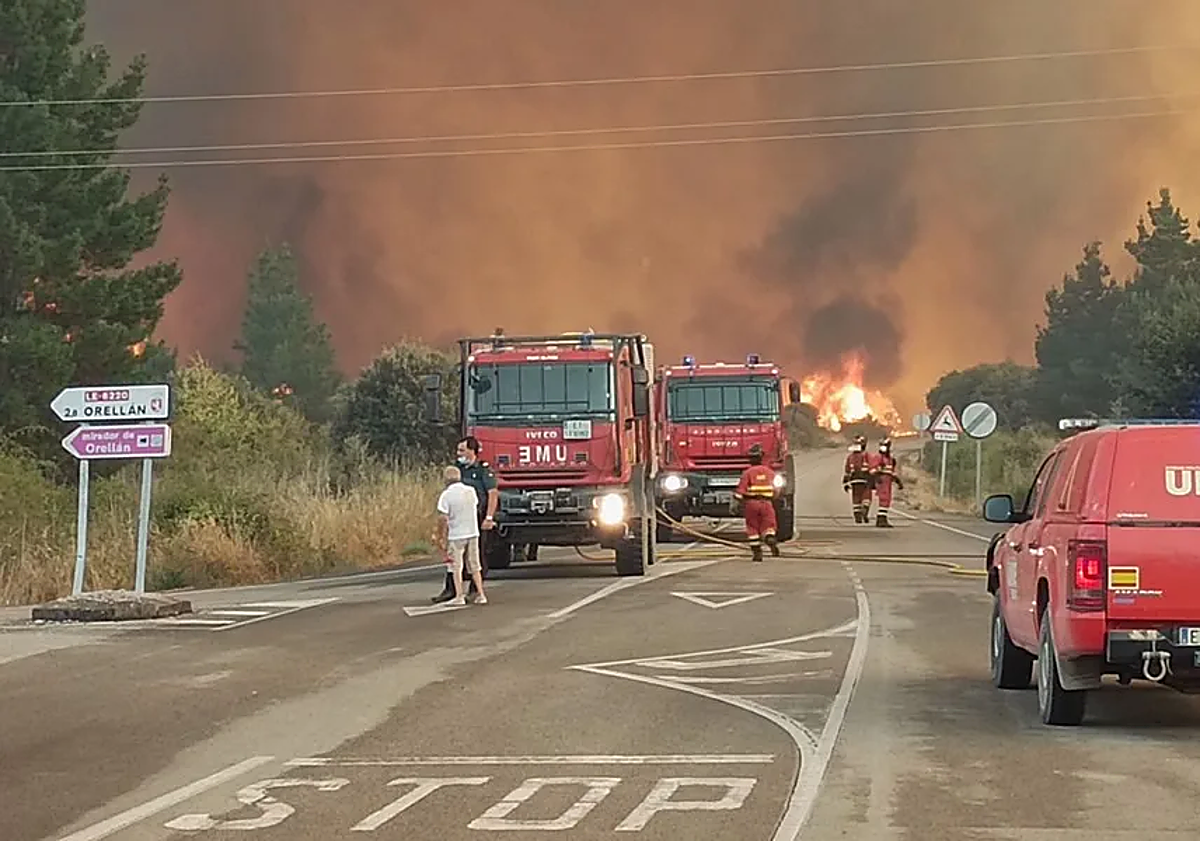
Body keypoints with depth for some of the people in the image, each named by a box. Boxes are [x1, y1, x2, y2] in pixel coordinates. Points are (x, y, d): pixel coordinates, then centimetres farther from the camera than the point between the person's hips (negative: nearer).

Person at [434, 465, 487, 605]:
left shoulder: (446, 495, -12)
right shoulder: (471, 491, 2)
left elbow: (443, 519, -15)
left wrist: (440, 535, -4)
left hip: (456, 535, -4)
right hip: (473, 533, 4)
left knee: (456, 567, 5)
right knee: (474, 566, 12)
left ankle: (459, 596, 0)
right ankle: (480, 595, 11)